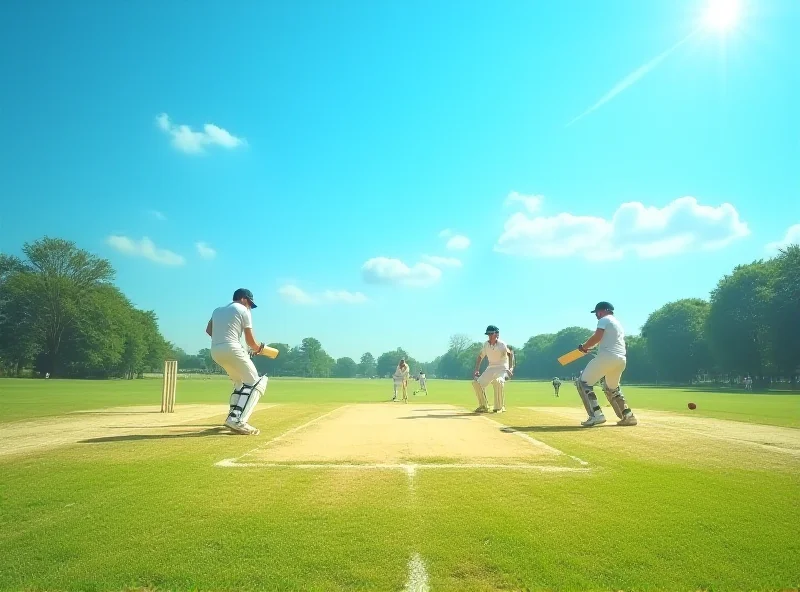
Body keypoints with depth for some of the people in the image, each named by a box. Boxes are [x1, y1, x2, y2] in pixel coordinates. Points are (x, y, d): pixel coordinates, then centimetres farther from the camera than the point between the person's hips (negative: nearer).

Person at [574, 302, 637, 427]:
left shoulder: (604, 320, 2)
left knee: (583, 382, -4)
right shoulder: (618, 324, 29)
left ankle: (596, 415, -16)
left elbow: (597, 337, -13)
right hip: (621, 359, 9)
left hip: (607, 357, -9)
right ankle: (628, 416, 17)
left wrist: (584, 347, -1)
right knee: (612, 388, 27)